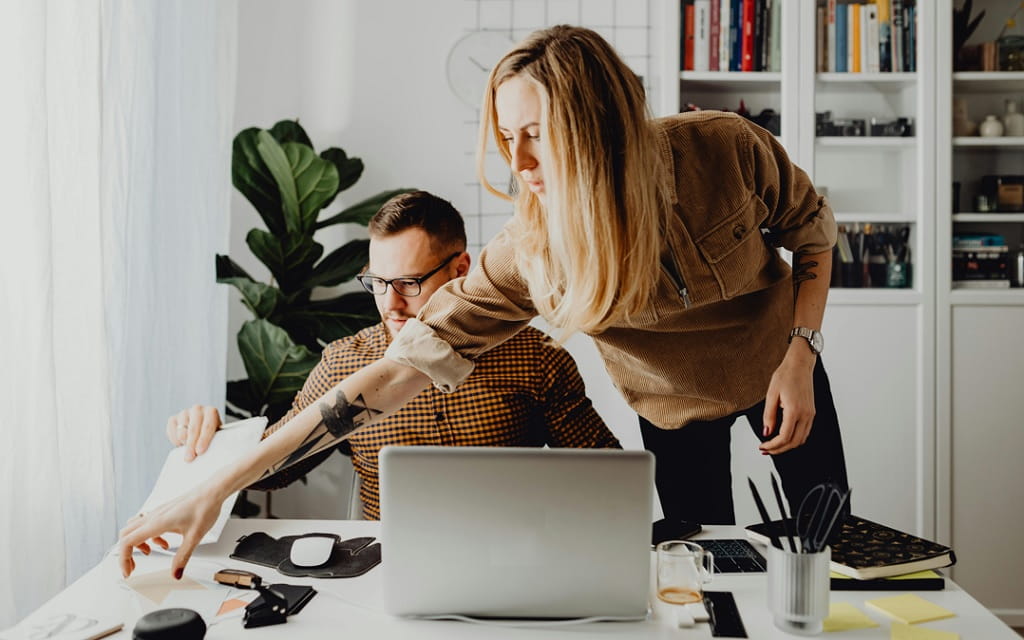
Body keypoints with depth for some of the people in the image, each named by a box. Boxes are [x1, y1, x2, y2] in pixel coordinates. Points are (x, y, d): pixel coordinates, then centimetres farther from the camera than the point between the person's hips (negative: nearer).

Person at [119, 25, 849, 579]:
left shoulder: (726, 150, -31)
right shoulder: (531, 251, -30)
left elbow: (812, 228, -8)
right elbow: (402, 367, -32)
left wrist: (800, 355, -21)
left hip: (778, 370, 1)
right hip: (674, 408, -1)